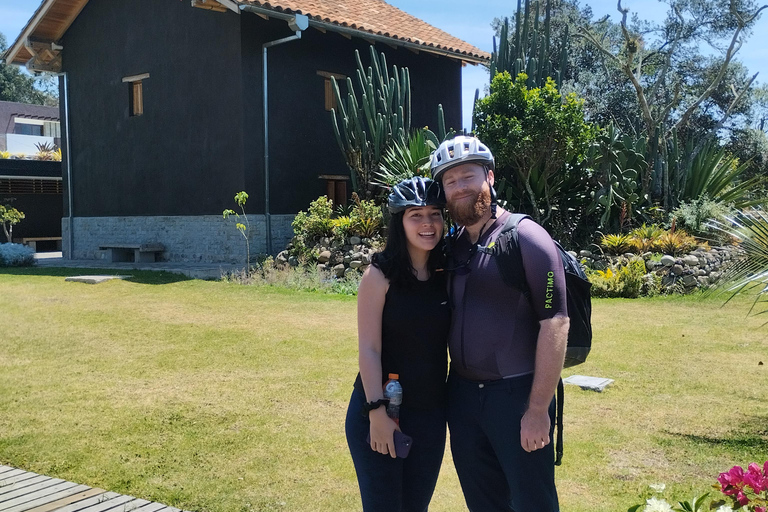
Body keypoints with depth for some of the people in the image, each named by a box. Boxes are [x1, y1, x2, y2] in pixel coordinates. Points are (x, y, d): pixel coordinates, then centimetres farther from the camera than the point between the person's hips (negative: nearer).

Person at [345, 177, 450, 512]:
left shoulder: (447, 275, 2)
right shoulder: (380, 275, -11)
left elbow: (451, 340, 7)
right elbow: (369, 349, -13)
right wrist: (377, 411, -17)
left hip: (431, 414, 5)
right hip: (378, 411, -4)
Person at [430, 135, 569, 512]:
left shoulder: (524, 236, -10)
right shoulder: (451, 245, 8)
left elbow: (555, 323, -15)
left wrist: (538, 409, -18)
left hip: (516, 395, -6)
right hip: (462, 393, 6)